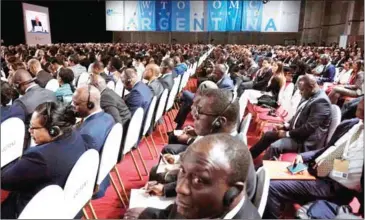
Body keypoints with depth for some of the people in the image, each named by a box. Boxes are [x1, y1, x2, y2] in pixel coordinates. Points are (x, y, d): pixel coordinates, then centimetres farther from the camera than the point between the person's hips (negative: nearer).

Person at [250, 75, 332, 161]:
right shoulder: (309, 96, 7)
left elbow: (309, 128, -25)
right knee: (268, 135, 8)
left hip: (305, 141, -10)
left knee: (274, 147, -25)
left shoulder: (321, 102, -22)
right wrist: (285, 126, 3)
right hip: (296, 132, 10)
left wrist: (287, 133, -17)